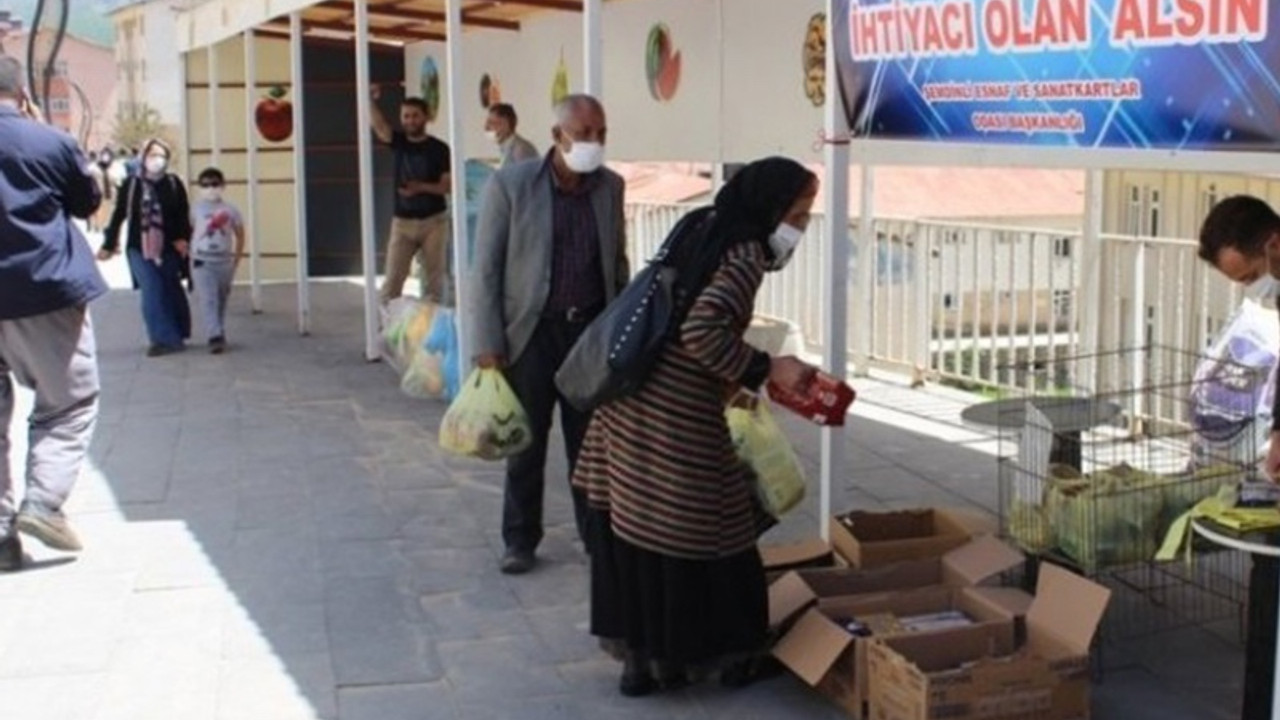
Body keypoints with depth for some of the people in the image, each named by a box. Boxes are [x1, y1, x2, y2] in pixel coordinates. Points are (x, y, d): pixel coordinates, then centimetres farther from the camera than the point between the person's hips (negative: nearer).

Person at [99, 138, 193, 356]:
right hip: (140, 248, -1)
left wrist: (183, 238, -17)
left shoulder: (174, 184, 0)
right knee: (152, 292, -8)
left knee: (171, 293, 10)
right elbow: (119, 215, 5)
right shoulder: (132, 184, 0)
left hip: (168, 248, 1)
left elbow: (183, 215, -1)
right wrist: (109, 244, 7)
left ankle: (171, 337, 24)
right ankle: (166, 338, -4)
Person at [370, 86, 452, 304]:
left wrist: (421, 187, -23)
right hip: (402, 221, 2)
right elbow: (379, 126, -17)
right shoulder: (399, 141, 3)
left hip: (434, 221, -2)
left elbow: (448, 186, -7)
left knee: (434, 278, 4)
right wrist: (371, 102, -35)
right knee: (392, 278, -2)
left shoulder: (439, 149, -4)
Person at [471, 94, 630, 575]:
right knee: (526, 444, 7)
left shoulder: (611, 187, 4)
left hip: (593, 331, 3)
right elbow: (486, 270, -8)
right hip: (531, 333, -3)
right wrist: (488, 344, -11)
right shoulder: (509, 185, -9)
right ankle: (520, 541, 21)